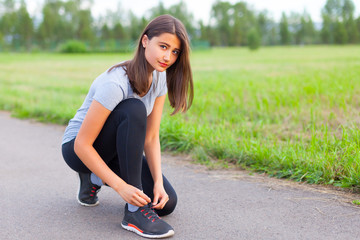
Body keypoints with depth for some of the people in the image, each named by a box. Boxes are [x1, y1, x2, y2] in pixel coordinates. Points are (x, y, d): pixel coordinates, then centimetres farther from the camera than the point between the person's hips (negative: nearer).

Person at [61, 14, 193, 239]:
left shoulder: (160, 77, -9)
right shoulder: (115, 84, -31)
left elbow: (151, 137, -8)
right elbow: (82, 145, -29)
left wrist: (158, 182, -19)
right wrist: (121, 187, -33)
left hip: (117, 150, 7)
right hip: (79, 149, -7)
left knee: (166, 201, -11)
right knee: (133, 110, -35)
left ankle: (94, 179, 13)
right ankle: (135, 211, -30)